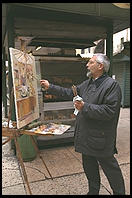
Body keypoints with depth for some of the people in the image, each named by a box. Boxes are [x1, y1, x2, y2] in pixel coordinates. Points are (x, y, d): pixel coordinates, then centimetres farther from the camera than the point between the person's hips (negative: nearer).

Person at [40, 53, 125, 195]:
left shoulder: (112, 85, -14)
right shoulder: (87, 83, 11)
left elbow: (109, 111, -23)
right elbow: (70, 93, 18)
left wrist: (85, 107, -23)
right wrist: (50, 87, 18)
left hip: (101, 138, -8)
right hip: (86, 136, 8)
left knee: (110, 168, 9)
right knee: (89, 167, 22)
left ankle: (119, 192, 33)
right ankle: (93, 191, 43)